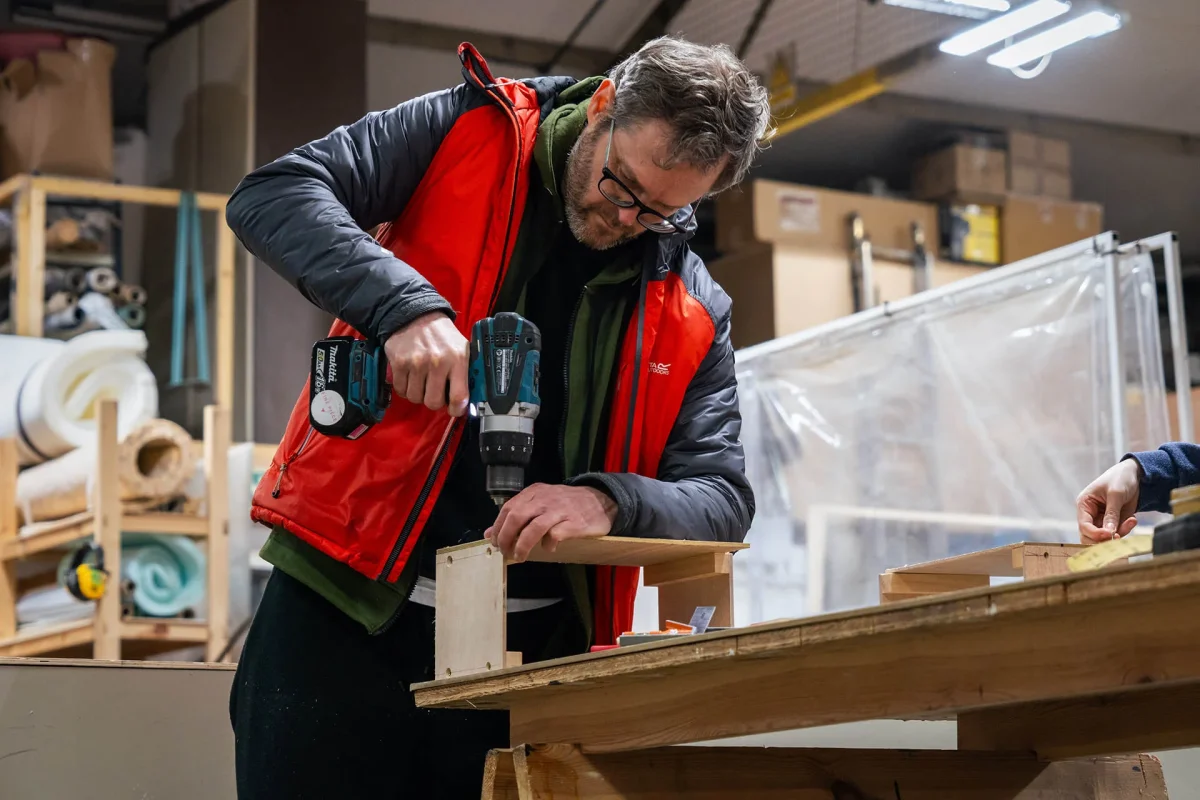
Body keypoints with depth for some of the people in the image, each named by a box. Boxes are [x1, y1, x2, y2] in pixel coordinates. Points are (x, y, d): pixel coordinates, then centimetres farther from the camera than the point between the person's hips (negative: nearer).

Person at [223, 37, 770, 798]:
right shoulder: (466, 133, -2)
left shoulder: (691, 312, 4)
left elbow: (723, 501, 0)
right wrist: (405, 305, -26)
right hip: (340, 613, -2)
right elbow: (270, 195, -10)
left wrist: (609, 501, -21)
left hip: (530, 647, 2)